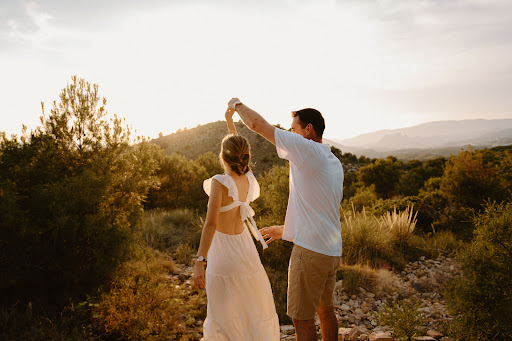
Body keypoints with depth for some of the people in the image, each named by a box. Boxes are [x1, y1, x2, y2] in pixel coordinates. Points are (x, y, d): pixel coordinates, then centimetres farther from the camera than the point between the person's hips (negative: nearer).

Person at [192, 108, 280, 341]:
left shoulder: (220, 182, -21)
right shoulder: (249, 179, -3)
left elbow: (211, 223, -26)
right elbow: (238, 150, 16)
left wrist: (199, 262, -26)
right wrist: (229, 120, 26)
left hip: (223, 252, -5)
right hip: (244, 246, 5)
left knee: (222, 312, 10)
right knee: (257, 307, 16)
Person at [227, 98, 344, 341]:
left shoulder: (308, 150, -13)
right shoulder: (334, 162, 13)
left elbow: (257, 124, -10)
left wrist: (237, 105, 8)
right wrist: (284, 230, 27)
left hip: (310, 251, -9)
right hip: (332, 250, 9)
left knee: (302, 317, 2)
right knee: (325, 310, 21)